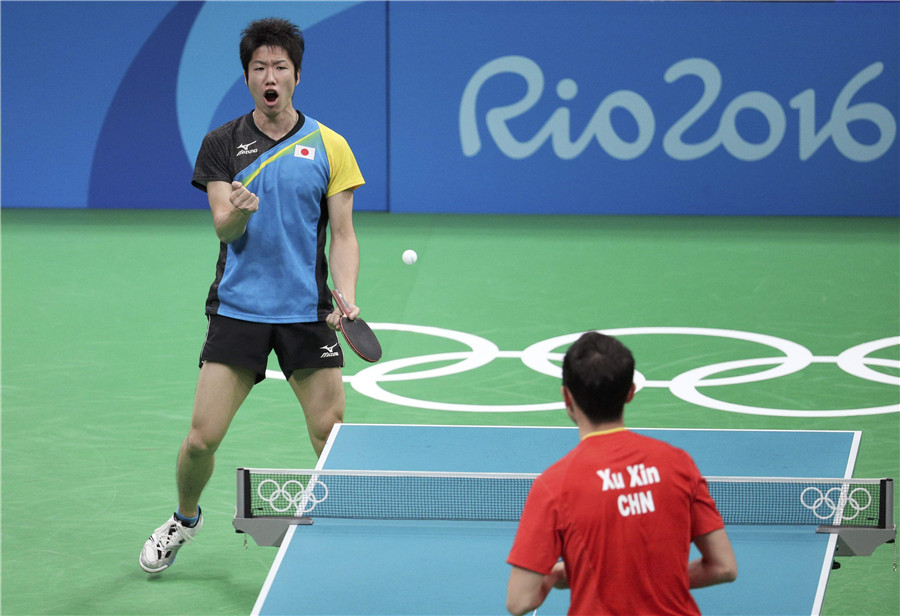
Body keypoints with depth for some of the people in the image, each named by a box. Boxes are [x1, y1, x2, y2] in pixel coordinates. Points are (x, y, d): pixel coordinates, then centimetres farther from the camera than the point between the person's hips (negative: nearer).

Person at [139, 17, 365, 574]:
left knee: (332, 435, -5)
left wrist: (347, 297, -13)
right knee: (203, 438, -1)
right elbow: (223, 227, -6)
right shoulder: (223, 145, 4)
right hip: (237, 310, 0)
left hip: (307, 313, 0)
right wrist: (239, 211, -30)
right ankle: (185, 519, 27)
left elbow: (343, 235, 3)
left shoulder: (329, 146, 3)